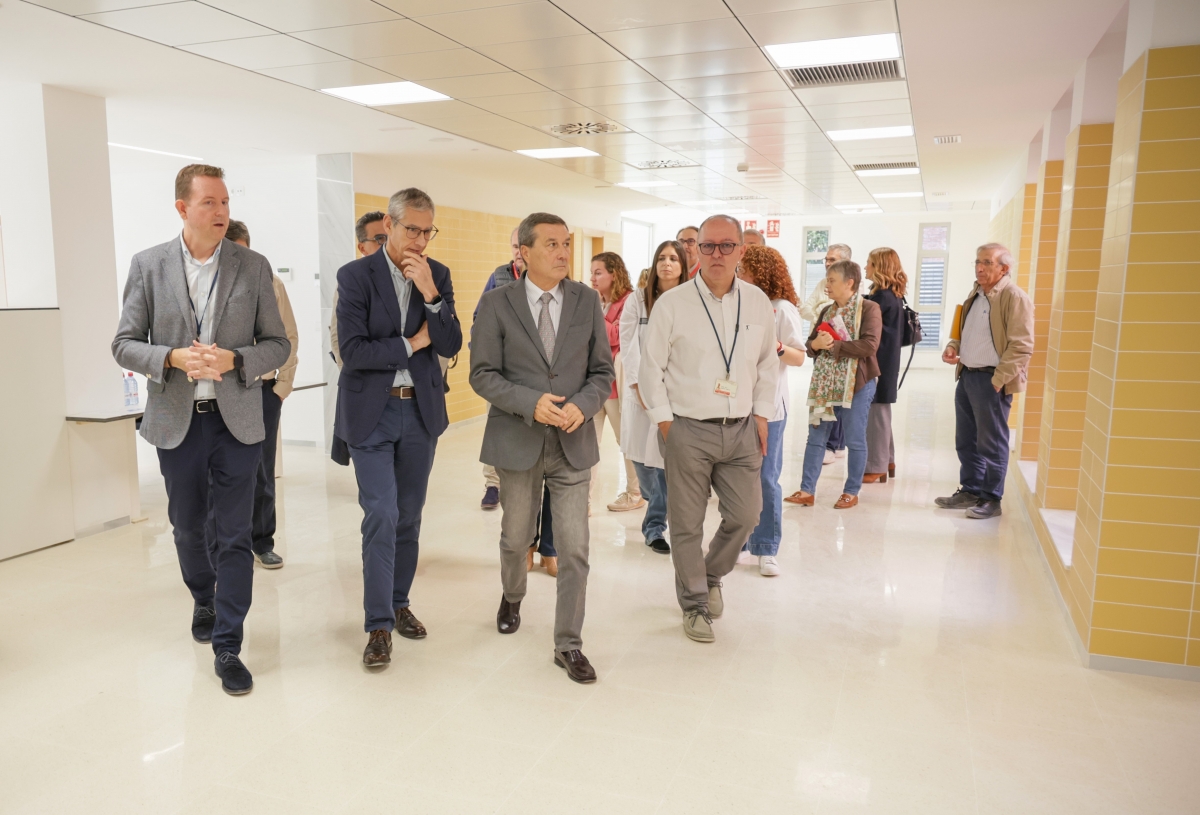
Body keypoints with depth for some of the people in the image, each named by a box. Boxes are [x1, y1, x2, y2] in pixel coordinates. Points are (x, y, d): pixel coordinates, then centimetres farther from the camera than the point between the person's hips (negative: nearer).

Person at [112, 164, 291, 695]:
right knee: (188, 528, 17)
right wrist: (173, 358, -18)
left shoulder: (254, 267, -1)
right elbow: (124, 345, 1)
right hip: (177, 422, 1)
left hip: (237, 420, -1)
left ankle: (227, 647, 11)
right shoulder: (148, 266, 0)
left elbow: (278, 344, 1)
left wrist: (233, 360, -17)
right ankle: (203, 600, 46)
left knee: (235, 535, 0)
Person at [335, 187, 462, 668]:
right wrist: (412, 344, -9)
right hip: (372, 412, -3)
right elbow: (353, 351, -15)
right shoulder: (355, 276, -7)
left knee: (408, 516, 12)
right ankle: (379, 626, 2)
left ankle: (398, 604, 28)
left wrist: (430, 293, -17)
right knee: (381, 515, -8)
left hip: (421, 411, 4)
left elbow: (451, 346, -5)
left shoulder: (438, 275, 3)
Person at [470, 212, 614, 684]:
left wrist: (582, 406, -15)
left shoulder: (587, 301, 2)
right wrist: (531, 403, -20)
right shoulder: (497, 303, -4)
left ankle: (568, 645, 15)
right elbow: (482, 375, -7)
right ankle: (512, 597, 50)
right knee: (516, 538, 18)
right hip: (518, 441, -1)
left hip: (574, 442, 1)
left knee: (574, 549, 0)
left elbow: (602, 371, 4)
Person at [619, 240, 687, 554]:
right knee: (641, 456, 4)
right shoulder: (637, 300, 5)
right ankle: (659, 502, 33)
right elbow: (629, 344, -2)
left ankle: (655, 524, 11)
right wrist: (639, 385, -11)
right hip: (641, 388, 1)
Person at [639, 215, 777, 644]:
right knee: (687, 524, 4)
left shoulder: (758, 303, 5)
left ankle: (711, 574, 36)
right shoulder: (671, 304, -6)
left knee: (745, 516, 7)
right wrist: (665, 423, -5)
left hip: (741, 430, 4)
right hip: (688, 430, -3)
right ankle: (694, 603, 25)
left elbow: (767, 364, 14)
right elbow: (651, 368, -2)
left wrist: (762, 416, 9)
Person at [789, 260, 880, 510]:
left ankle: (851, 492, 17)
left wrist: (834, 345, -17)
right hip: (824, 383, 6)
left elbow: (869, 345, -18)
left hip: (856, 384, -6)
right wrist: (815, 344, -11)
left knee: (855, 440, 4)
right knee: (815, 437, 5)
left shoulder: (868, 308, -5)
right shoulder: (827, 311, 13)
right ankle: (807, 490, 10)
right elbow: (810, 344, 12)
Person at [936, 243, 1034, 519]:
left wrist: (997, 381, -19)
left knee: (991, 443, 1)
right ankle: (970, 491, 26)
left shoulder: (1015, 298, -12)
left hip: (991, 380, -8)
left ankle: (991, 499, 11)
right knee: (966, 441, 14)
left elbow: (1021, 346, -17)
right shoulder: (975, 295, 14)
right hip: (966, 375, 8)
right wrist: (953, 347, 4)